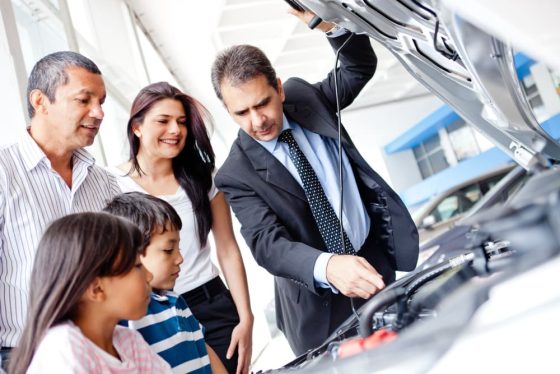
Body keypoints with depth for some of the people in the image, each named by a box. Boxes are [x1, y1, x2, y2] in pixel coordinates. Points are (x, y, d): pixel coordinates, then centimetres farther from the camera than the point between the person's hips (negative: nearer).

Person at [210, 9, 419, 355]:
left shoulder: (304, 97, -1)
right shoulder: (237, 173, -14)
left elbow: (361, 66, 1)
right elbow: (267, 244, -24)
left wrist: (331, 25, -21)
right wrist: (327, 266, -44)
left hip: (375, 260, 4)